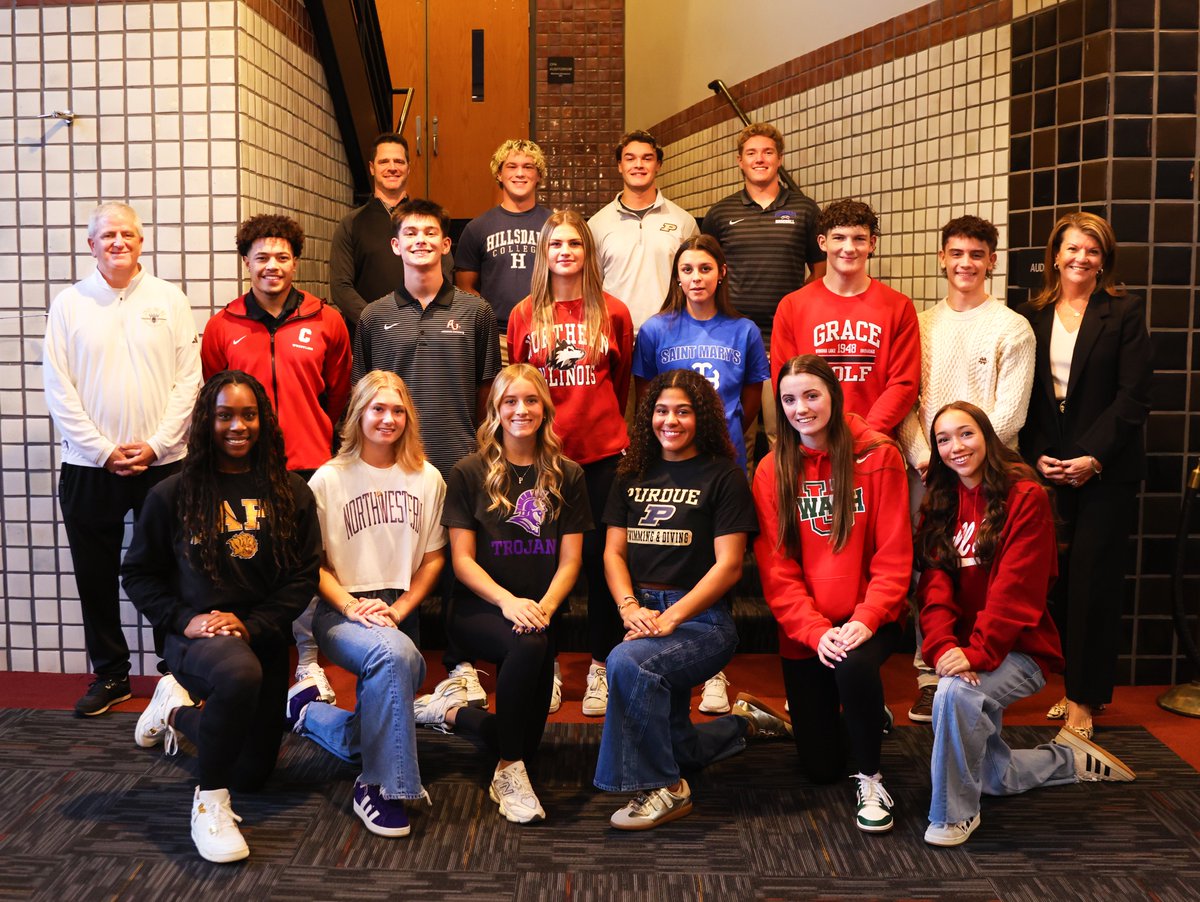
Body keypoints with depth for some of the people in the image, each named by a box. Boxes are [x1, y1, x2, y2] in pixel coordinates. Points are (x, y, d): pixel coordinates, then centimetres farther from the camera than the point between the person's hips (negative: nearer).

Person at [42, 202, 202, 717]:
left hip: (162, 463, -1)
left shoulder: (169, 300, 4)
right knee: (96, 577, 8)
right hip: (89, 467, 1)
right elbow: (58, 389, 0)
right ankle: (110, 675, 22)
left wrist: (156, 444, -9)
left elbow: (188, 381, 0)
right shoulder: (69, 304, 4)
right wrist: (103, 450, -8)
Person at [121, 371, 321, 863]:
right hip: (198, 635, -4)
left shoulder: (291, 493, -1)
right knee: (240, 674, -42)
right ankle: (210, 801, -19)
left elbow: (304, 575, -2)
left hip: (263, 637, 4)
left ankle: (178, 709, 42)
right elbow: (137, 573, 2)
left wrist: (253, 624, -16)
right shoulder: (173, 494, -4)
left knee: (253, 773, 14)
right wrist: (183, 618, -14)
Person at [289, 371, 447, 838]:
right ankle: (382, 786, -24)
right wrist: (353, 608, -17)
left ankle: (311, 710, 31)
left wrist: (398, 610, -7)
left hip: (400, 611, 4)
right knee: (394, 654, -37)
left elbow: (433, 558, 7)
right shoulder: (328, 479, -1)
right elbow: (313, 563, -1)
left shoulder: (427, 479, 6)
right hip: (340, 611, -3)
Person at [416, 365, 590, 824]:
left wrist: (544, 607, -17)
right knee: (528, 647, -37)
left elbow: (570, 560, 3)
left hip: (539, 614, 3)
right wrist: (507, 600, -21)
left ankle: (454, 711, 24)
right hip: (478, 610, -3)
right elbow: (462, 558, -4)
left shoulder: (567, 476, 6)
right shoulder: (469, 473, -1)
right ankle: (510, 771, -19)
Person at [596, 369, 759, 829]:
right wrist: (630, 608, -11)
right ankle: (737, 727, 44)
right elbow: (613, 552, 9)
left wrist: (670, 618, -21)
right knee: (672, 742, 12)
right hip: (644, 614, 6)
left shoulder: (724, 477, -3)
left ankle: (662, 788, -19)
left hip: (701, 619, -6)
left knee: (625, 663, -35)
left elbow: (728, 565, -10)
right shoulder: (634, 476, 12)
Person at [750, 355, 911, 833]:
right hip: (803, 630, 2)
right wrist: (816, 630, -18)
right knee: (820, 768, 5)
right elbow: (776, 569, -5)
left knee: (854, 665, -38)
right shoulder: (772, 471, 0)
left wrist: (865, 619, -21)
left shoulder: (878, 456, -5)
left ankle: (870, 779, -11)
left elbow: (894, 556, -8)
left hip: (867, 620, -2)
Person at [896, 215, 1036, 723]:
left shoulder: (1011, 328, 3)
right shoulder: (921, 324, 14)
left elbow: (1010, 413, -4)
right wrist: (922, 456, -4)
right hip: (926, 471, 3)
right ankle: (929, 678, 10)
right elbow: (905, 399, 9)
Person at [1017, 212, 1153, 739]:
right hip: (1049, 468, 3)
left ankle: (1084, 700, 6)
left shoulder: (1124, 312, -1)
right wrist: (1037, 456, -5)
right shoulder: (1033, 315, 9)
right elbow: (1025, 395, 8)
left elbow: (1133, 396, -6)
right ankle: (1076, 687, 16)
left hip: (1105, 472, -3)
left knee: (1092, 582, -2)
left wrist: (1093, 458, -14)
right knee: (1060, 580, 4)